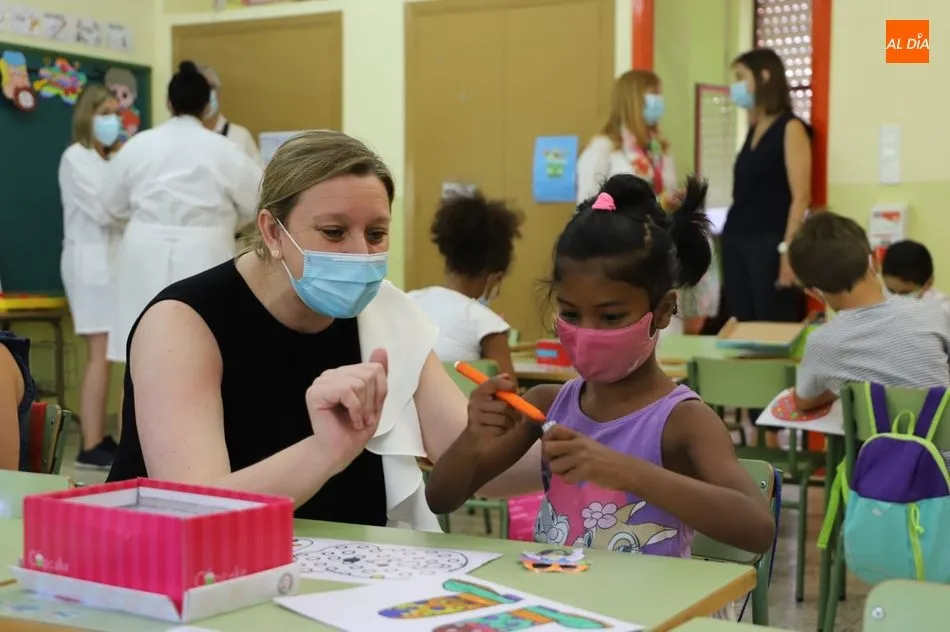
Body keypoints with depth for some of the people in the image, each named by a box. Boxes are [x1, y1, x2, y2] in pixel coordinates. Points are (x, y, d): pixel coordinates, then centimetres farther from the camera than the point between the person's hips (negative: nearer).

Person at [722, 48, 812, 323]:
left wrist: (788, 250, -20)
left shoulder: (791, 129, -6)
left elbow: (801, 197, -13)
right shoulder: (753, 130, 16)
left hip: (770, 244, -8)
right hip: (736, 241, 8)